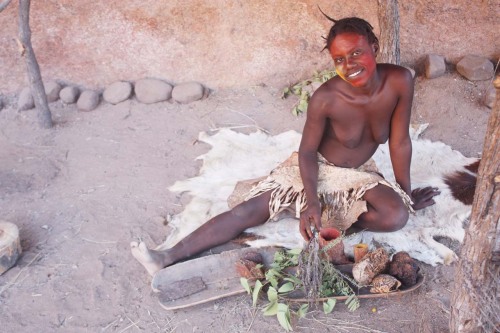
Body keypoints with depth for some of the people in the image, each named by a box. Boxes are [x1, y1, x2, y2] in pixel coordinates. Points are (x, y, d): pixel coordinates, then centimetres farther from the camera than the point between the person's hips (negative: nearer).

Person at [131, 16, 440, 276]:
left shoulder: (400, 81, -23)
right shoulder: (325, 98, -27)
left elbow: (400, 142, -12)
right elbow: (307, 151, -14)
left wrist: (407, 194, -2)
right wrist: (311, 201, -25)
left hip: (358, 173, 2)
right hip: (314, 167, -2)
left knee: (396, 216, -28)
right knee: (251, 209, -16)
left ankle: (329, 219, -9)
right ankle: (169, 257, -17)